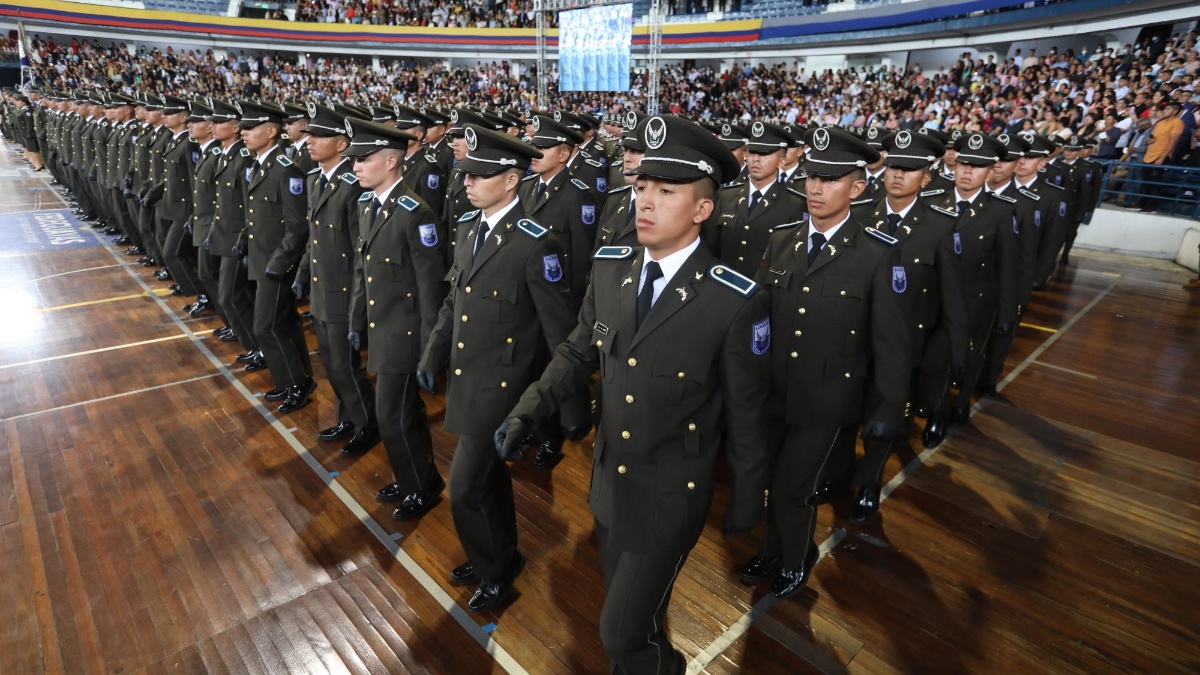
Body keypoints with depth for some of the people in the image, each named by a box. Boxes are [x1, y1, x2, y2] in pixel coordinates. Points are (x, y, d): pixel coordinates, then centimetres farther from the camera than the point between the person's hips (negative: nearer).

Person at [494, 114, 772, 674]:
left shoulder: (733, 300, -22)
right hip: (609, 479, 5)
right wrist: (528, 411, -11)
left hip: (671, 493, -5)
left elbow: (745, 411, -12)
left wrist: (748, 500, -1)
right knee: (628, 608, 27)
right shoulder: (609, 269, -7)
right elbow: (578, 352, 4)